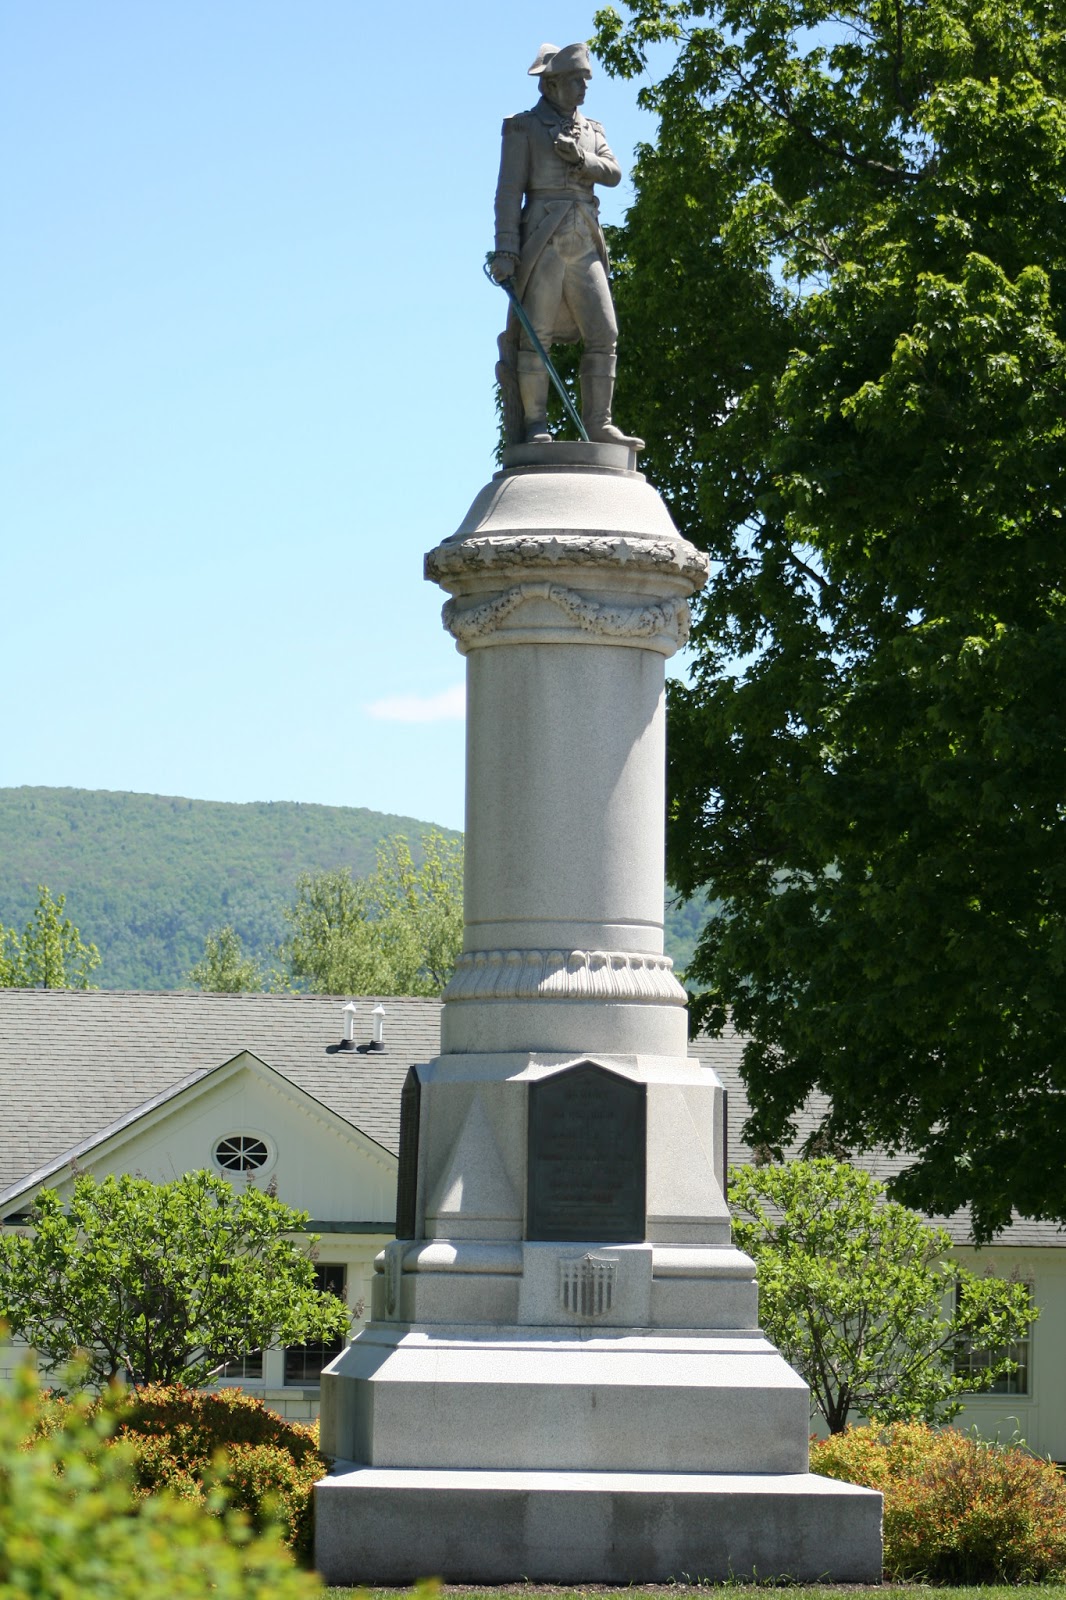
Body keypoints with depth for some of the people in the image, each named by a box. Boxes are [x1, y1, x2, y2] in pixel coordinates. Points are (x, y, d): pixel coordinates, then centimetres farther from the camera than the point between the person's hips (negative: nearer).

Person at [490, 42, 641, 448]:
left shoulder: (590, 130, 20)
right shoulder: (523, 128, 4)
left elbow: (613, 173, 7)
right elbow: (509, 190, -3)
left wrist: (580, 158, -12)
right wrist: (505, 250, -12)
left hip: (584, 243, 6)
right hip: (543, 241, -6)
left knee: (603, 334, 0)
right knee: (535, 335, -8)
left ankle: (598, 425, 3)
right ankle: (533, 427, -7)